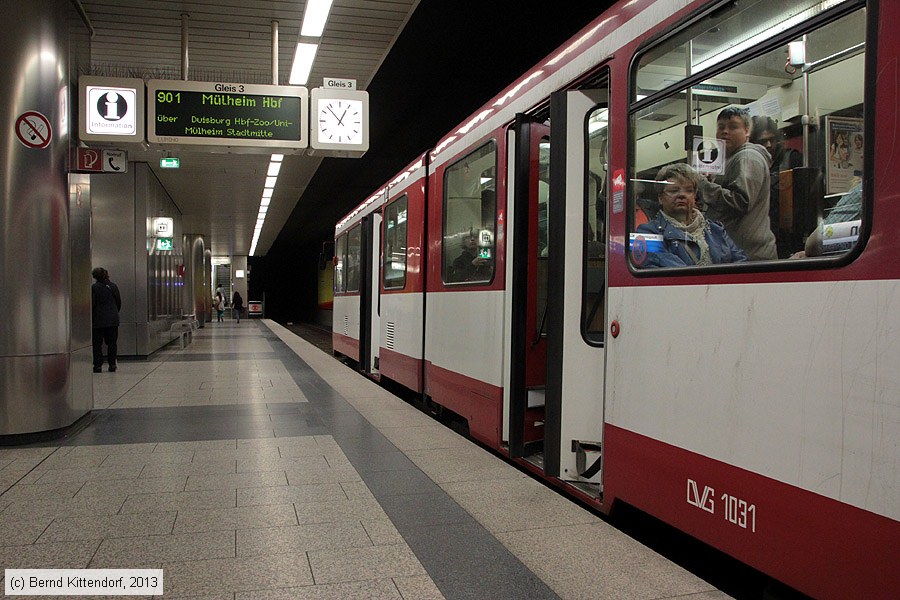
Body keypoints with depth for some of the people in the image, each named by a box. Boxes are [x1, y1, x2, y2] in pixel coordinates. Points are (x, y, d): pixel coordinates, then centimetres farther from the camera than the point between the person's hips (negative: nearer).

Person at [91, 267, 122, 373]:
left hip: (98, 320, -3)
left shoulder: (94, 287, -9)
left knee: (97, 343, 4)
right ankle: (112, 365, 7)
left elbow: (92, 304, -9)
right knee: (112, 343, 8)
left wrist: (91, 317, 3)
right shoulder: (113, 286, 3)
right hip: (113, 320, 4)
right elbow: (119, 302, 8)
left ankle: (98, 365, 3)